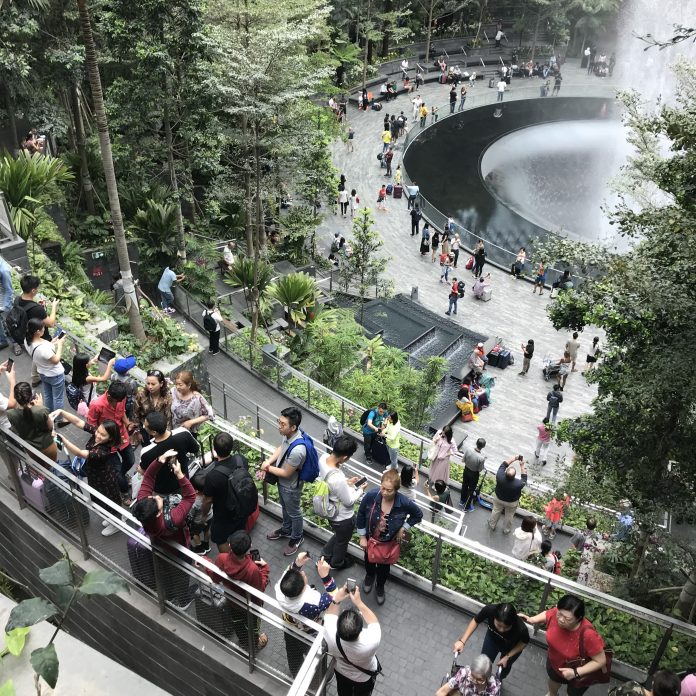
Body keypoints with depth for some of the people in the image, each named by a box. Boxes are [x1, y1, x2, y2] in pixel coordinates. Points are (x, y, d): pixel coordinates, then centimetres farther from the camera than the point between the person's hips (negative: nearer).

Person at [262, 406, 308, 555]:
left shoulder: (297, 450, -43)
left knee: (294, 513, 20)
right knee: (285, 508, 32)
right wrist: (269, 461, -12)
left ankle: (297, 537, 46)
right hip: (281, 482, 8)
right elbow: (280, 447, 4)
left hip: (290, 486, -8)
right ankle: (286, 530, 57)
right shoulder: (289, 434, -18)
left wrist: (268, 468, -14)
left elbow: (286, 473, -29)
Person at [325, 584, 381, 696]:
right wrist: (358, 601, -22)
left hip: (341, 671, 1)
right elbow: (374, 622, -23)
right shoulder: (370, 642, -46)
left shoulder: (331, 637, -42)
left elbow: (329, 615, -17)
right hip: (364, 677, -1)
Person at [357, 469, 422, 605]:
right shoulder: (371, 495, -32)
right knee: (369, 561, 29)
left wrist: (403, 528, -13)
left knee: (384, 567, 24)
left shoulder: (404, 503, -33)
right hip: (370, 538, 1)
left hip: (389, 542, -1)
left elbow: (418, 515, -9)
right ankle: (369, 576, 65)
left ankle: (380, 587, 57)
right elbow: (361, 515, -13)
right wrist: (362, 537, -6)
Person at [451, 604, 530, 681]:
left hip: (511, 648, -1)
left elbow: (525, 642, -18)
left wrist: (507, 657, -19)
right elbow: (475, 621, -18)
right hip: (492, 639, 1)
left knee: (504, 667, 27)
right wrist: (462, 641, -21)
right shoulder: (490, 610, -40)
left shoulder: (521, 628, -43)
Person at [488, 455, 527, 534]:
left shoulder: (499, 476, -39)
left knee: (496, 511, 29)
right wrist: (522, 466, -20)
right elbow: (524, 480, -18)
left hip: (498, 499, 1)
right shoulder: (518, 484, -43)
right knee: (509, 516, 27)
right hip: (512, 503, -1)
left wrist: (514, 458, -17)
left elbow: (503, 465, -19)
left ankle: (492, 525, 54)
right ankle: (506, 530, 52)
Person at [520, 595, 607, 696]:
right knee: (554, 679, 36)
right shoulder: (556, 613, -31)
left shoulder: (588, 634, -45)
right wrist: (532, 620, -21)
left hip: (580, 673, -4)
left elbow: (601, 661, -30)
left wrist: (575, 672, -33)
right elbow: (547, 614, -6)